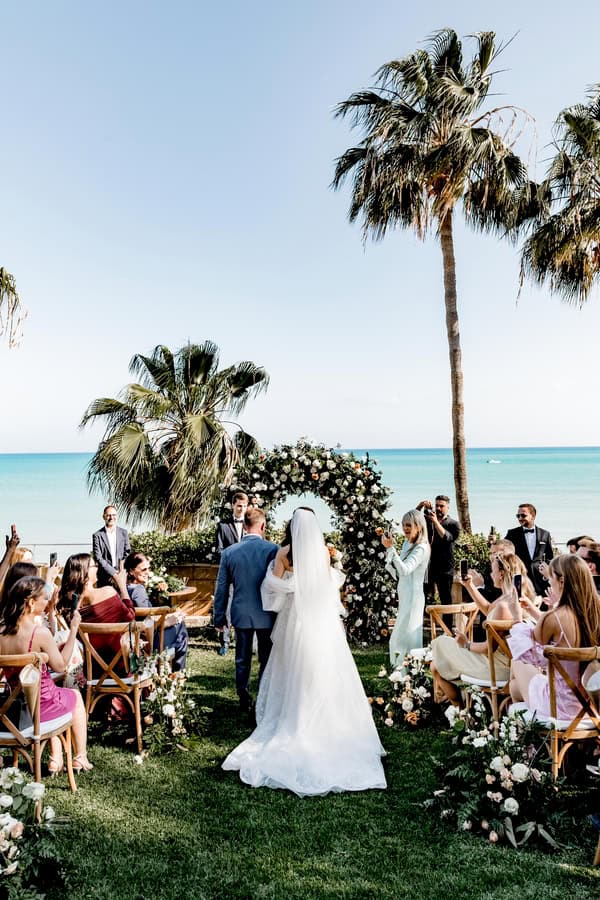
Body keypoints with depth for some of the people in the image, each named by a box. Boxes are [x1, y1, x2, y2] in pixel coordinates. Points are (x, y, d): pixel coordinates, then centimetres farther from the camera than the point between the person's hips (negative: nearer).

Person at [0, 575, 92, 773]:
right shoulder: (40, 633, -26)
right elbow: (60, 665, -14)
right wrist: (73, 629, -10)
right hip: (40, 707, -5)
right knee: (75, 696, 27)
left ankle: (55, 760, 34)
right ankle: (80, 758, 35)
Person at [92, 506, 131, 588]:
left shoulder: (123, 533, 9)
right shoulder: (97, 535, 0)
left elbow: (127, 553, 11)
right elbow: (98, 558, -5)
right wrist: (113, 572, -12)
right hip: (105, 578, -2)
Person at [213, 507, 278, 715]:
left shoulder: (229, 552, -4)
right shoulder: (272, 549, -12)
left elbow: (221, 588, 3)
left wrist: (219, 617, 12)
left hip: (241, 614, 2)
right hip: (266, 614, -2)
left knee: (242, 660, 16)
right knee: (266, 661, 12)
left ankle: (244, 701, 24)